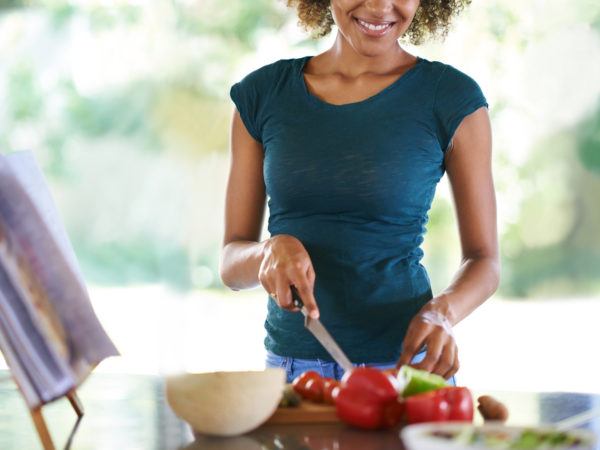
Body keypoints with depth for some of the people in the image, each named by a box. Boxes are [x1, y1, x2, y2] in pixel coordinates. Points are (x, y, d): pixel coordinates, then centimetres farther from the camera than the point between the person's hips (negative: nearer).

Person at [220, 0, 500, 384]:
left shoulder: (452, 99, 0)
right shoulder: (264, 94, 6)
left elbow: (484, 260, 3)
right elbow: (231, 264, 8)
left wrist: (441, 313, -17)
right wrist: (272, 250, -14)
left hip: (404, 363, -2)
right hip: (289, 363, 2)